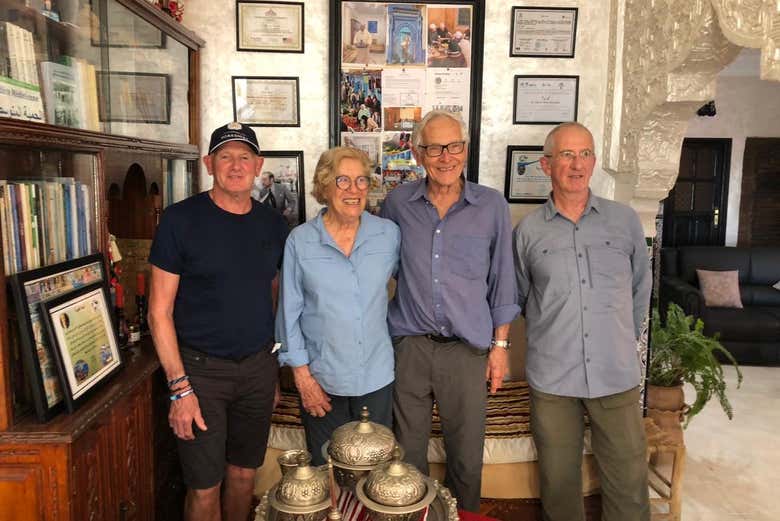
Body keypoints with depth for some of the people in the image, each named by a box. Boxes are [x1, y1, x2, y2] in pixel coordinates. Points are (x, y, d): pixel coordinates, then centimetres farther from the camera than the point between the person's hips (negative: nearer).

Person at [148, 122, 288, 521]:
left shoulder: (273, 224, 4)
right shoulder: (180, 219, -8)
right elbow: (159, 311, -8)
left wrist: (275, 368, 9)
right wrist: (179, 387, -14)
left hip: (258, 366, 4)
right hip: (201, 368, -3)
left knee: (244, 474, 16)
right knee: (204, 488, 6)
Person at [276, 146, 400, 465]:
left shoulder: (389, 234, -2)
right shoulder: (300, 240, -6)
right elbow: (289, 311, -3)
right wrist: (301, 374, -5)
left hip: (376, 376, 1)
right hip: (321, 379, -1)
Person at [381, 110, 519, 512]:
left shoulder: (492, 206, -1)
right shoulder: (397, 204, 2)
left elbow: (502, 282, 4)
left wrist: (500, 345, 3)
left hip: (468, 348, 0)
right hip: (409, 345, 1)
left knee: (467, 458, 11)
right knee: (408, 456, 14)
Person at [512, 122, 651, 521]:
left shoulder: (625, 221, 2)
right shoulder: (528, 230, 0)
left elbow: (640, 288, 13)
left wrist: (624, 339, 13)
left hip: (616, 373, 1)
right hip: (551, 375, 0)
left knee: (628, 479, 9)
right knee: (558, 478, 13)